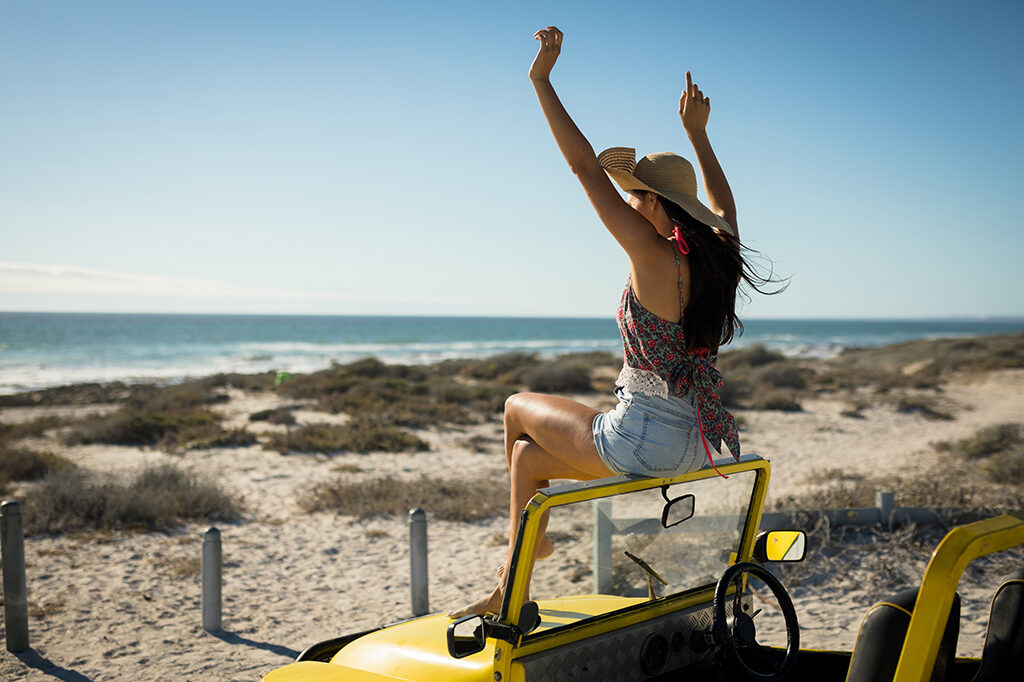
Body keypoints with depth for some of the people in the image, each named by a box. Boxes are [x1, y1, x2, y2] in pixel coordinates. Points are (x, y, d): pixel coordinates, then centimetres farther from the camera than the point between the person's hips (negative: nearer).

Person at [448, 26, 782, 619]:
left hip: (642, 441, -8)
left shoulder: (656, 256, -20)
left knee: (518, 409, 17)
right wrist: (698, 132, 33)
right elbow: (724, 201, 26)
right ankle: (510, 592, 30)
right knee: (528, 456, 22)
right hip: (696, 443, 9)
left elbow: (587, 167, -19)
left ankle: (533, 540, 32)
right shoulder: (718, 254, 2)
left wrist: (542, 81, -15)